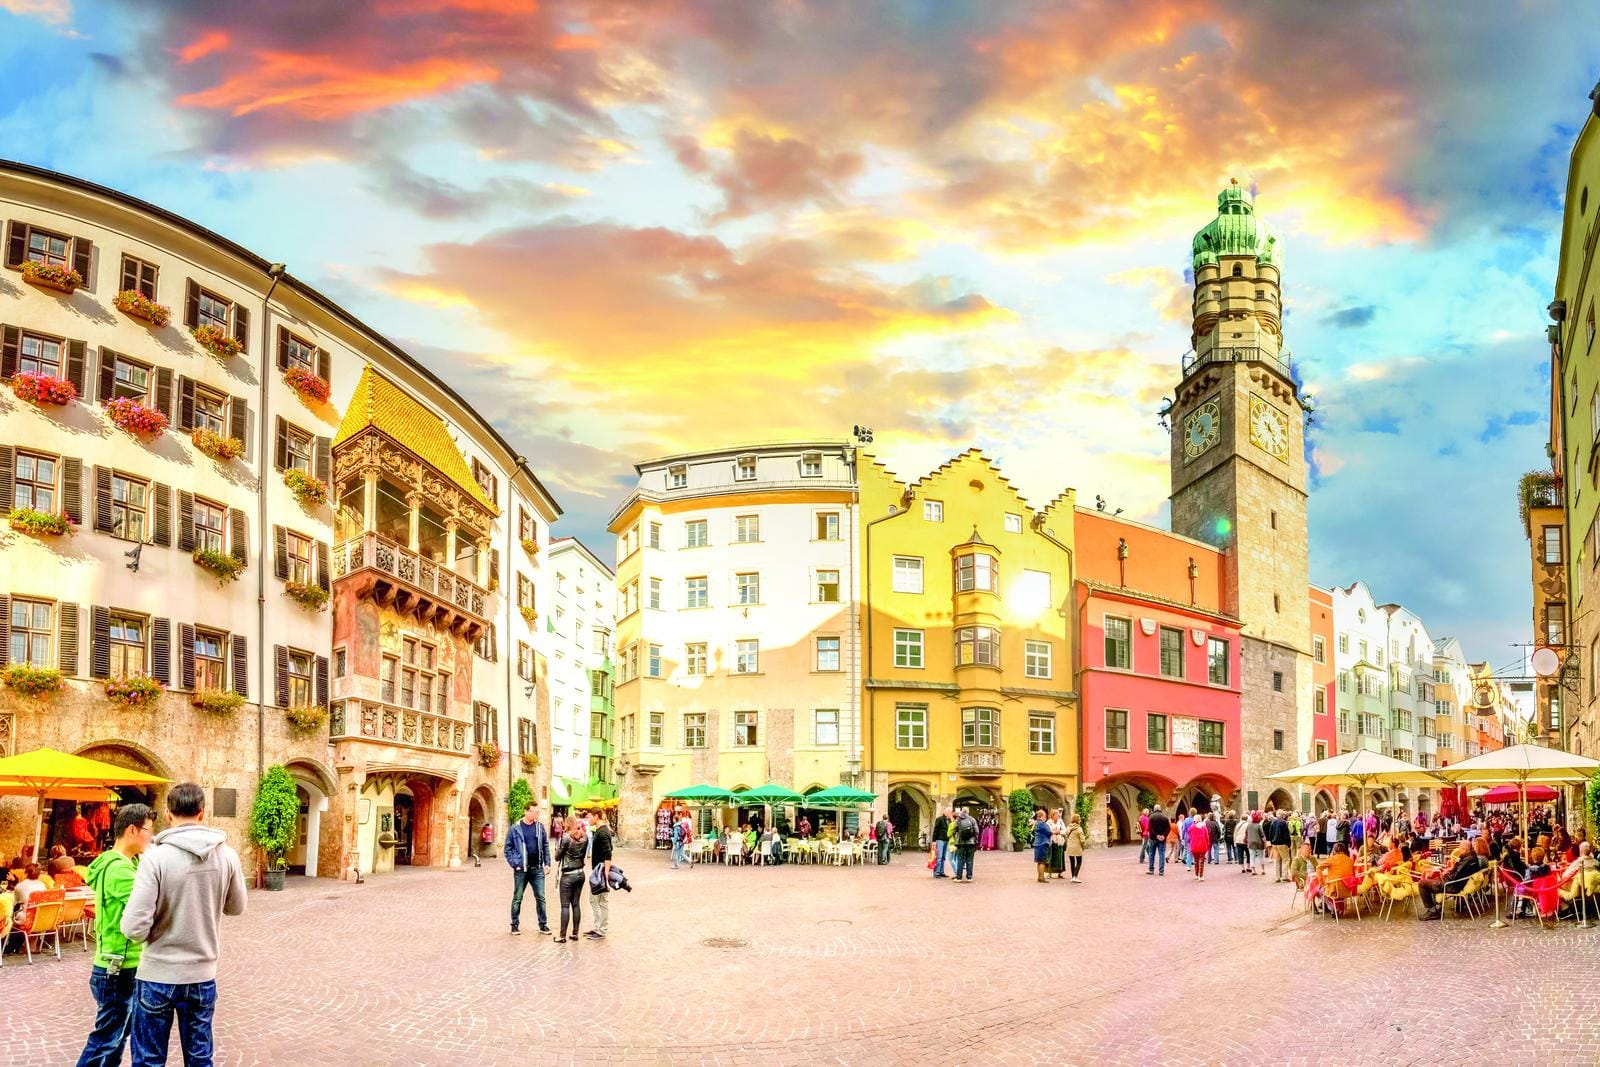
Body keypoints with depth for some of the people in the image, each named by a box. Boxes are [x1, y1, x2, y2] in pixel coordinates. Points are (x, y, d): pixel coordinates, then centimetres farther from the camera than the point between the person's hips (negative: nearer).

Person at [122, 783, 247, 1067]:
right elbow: (236, 907, 10)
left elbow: (135, 928, -19)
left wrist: (126, 921, 2)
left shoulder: (156, 857, -17)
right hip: (203, 976, 3)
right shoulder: (227, 855, -6)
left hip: (157, 977, -3)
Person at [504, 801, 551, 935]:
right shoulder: (515, 828, -4)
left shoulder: (540, 827, 5)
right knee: (517, 899, 6)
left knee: (540, 898, 4)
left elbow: (546, 846, 10)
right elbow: (508, 848, 0)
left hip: (537, 869, 2)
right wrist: (514, 864, -8)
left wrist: (547, 864, 4)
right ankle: (514, 925, 17)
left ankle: (543, 925, 13)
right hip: (521, 870, -2)